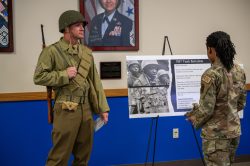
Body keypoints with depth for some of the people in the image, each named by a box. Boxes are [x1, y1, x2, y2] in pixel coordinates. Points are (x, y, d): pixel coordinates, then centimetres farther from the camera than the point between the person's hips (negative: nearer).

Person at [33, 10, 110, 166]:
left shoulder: (87, 52, 9)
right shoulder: (52, 51, -6)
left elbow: (95, 81, 10)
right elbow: (39, 77, -9)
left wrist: (102, 107, 8)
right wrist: (64, 74, -15)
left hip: (86, 108, 6)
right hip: (66, 110, -5)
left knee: (84, 153, 15)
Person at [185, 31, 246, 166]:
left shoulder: (211, 75, -21)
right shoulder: (239, 71, 2)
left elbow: (206, 109, -18)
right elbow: (241, 103, 10)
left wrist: (194, 119, 0)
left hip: (216, 133, -7)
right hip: (235, 129, 7)